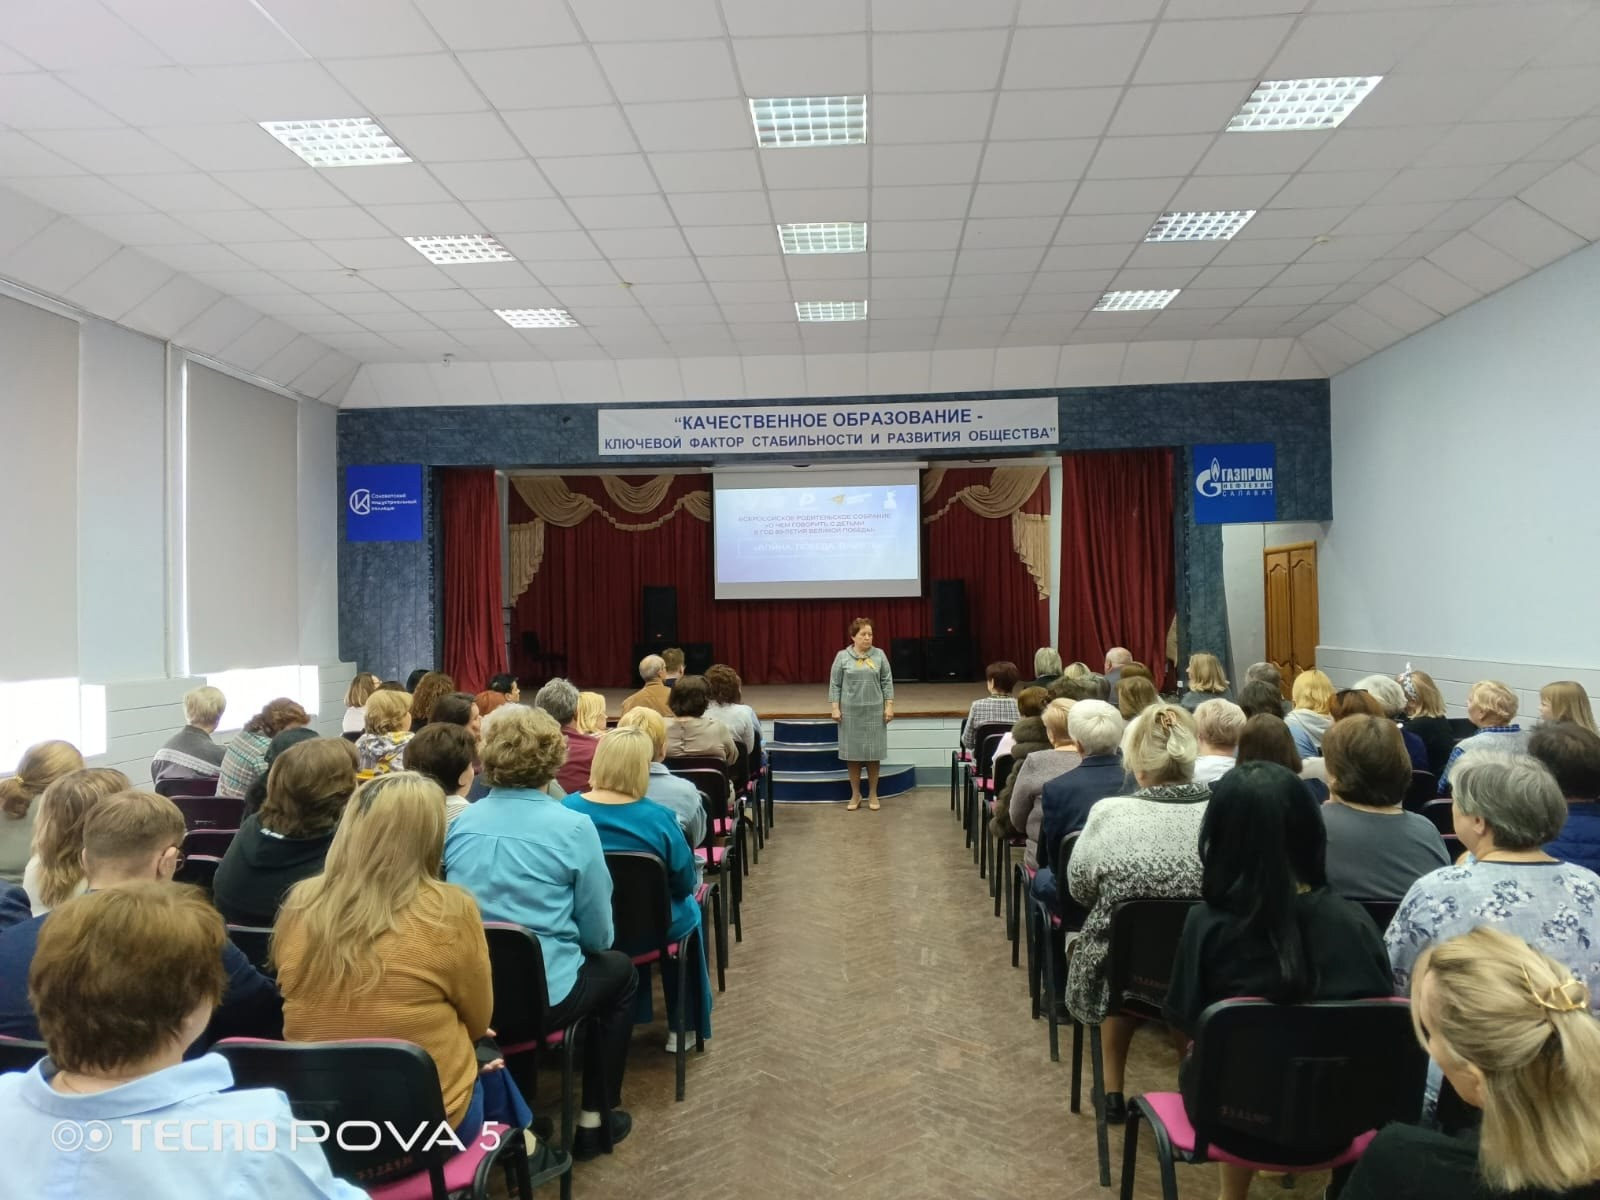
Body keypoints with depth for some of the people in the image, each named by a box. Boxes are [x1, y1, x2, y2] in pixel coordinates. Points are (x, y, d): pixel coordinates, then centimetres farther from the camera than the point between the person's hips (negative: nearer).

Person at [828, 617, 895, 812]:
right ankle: (855, 795, 15)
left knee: (873, 753, 4)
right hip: (850, 713, 0)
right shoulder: (842, 656, 0)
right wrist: (835, 708, -4)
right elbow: (835, 684, 2)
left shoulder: (880, 655, 3)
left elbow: (887, 682, 5)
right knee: (852, 753, 3)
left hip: (874, 712, 1)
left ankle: (873, 794, 16)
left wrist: (889, 705, -1)